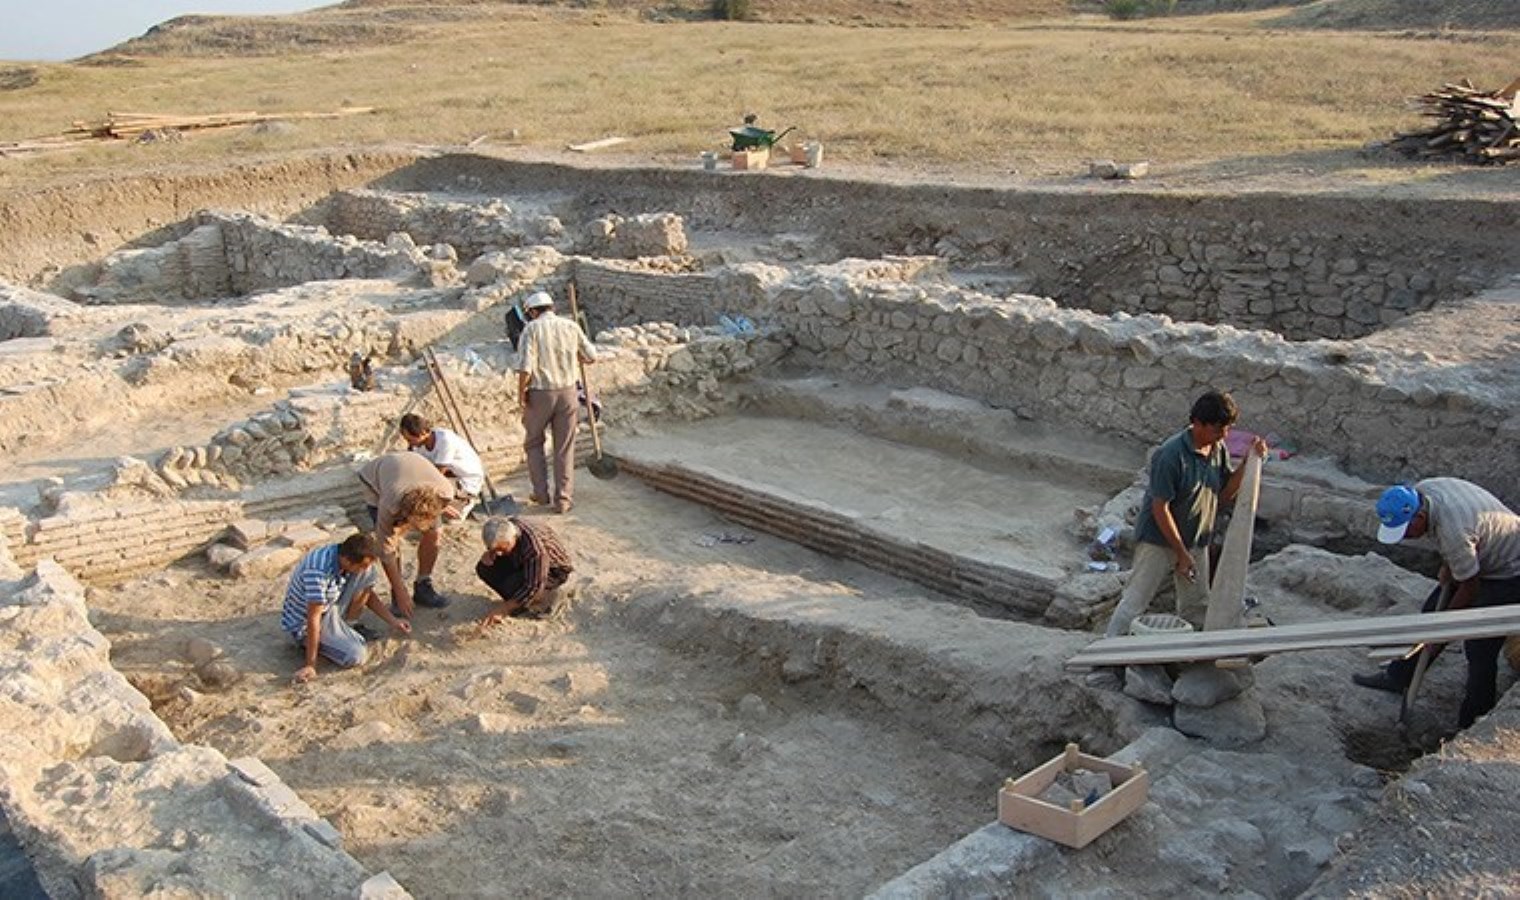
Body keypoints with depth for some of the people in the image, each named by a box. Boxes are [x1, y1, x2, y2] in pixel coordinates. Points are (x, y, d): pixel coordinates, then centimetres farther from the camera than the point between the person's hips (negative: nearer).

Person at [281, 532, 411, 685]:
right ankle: (308, 642, 1)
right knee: (356, 656, -25)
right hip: (303, 623, -7)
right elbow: (313, 619, -33)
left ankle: (345, 628, 2)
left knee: (367, 573, -14)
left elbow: (368, 594, 5)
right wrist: (310, 665, -29)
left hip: (332, 608, 7)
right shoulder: (318, 572, -36)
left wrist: (393, 621, -4)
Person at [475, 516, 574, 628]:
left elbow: (533, 586, -33)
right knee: (483, 568, -11)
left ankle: (548, 596, -4)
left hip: (553, 570, -7)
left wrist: (503, 611, -30)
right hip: (524, 564, 7)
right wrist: (489, 555, -21)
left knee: (511, 586, -32)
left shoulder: (535, 547, -39)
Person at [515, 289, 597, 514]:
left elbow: (526, 367, -17)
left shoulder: (532, 328, -8)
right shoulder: (571, 326, 2)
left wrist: (521, 392, -4)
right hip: (567, 392, 2)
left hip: (540, 394, -2)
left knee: (534, 443, 18)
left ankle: (541, 493, 18)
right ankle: (562, 499, 7)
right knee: (565, 449, 9)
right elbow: (591, 357, 10)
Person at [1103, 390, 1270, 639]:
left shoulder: (1218, 450, -2)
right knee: (1135, 602, -3)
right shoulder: (1171, 455, -25)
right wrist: (1182, 554, -20)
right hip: (1159, 539, -7)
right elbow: (1160, 509, -23)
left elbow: (1226, 493, 5)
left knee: (1197, 608, 16)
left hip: (1196, 542, 7)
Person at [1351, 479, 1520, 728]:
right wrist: (1446, 566, 1)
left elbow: (1470, 589, -23)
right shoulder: (1420, 490, -15)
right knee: (1431, 612, 13)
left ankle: (1471, 726, 9)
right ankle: (1398, 677, 27)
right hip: (1478, 559, 9)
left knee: (1480, 649, -5)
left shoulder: (1453, 532, -39)